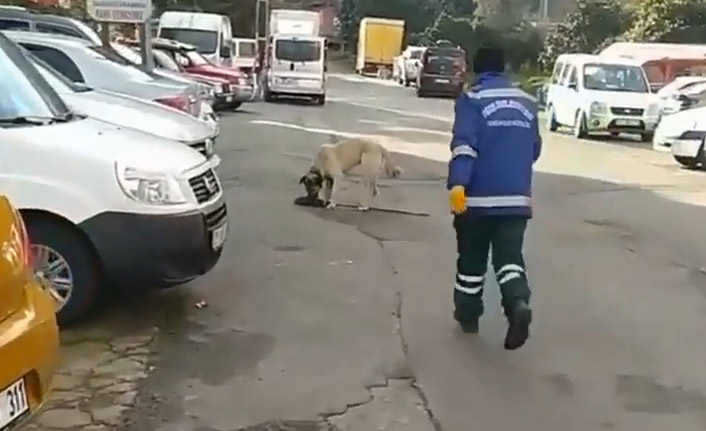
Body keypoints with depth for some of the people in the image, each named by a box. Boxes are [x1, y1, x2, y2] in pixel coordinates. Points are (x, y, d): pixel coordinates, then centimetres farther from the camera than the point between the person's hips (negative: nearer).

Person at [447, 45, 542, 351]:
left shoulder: (472, 99, -4)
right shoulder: (527, 102, 12)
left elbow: (464, 144, -19)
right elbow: (534, 150, 21)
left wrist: (458, 183, -27)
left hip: (479, 196, -3)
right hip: (517, 197, 3)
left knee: (472, 259, 12)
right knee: (510, 256, 2)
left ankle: (468, 315, 24)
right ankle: (518, 303, -25)